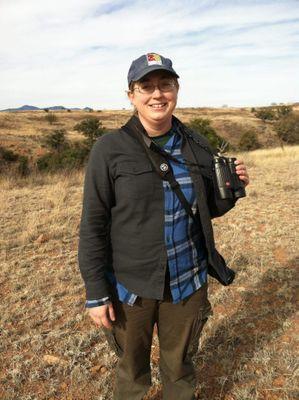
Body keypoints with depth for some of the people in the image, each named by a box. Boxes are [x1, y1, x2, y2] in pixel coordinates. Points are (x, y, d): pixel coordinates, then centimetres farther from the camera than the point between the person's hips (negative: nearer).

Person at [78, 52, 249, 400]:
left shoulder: (197, 147, -1)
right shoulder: (110, 149, -13)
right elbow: (93, 225, -11)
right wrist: (96, 293, -10)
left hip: (188, 282, 3)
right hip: (130, 285, -2)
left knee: (180, 365, 24)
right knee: (132, 369, 20)